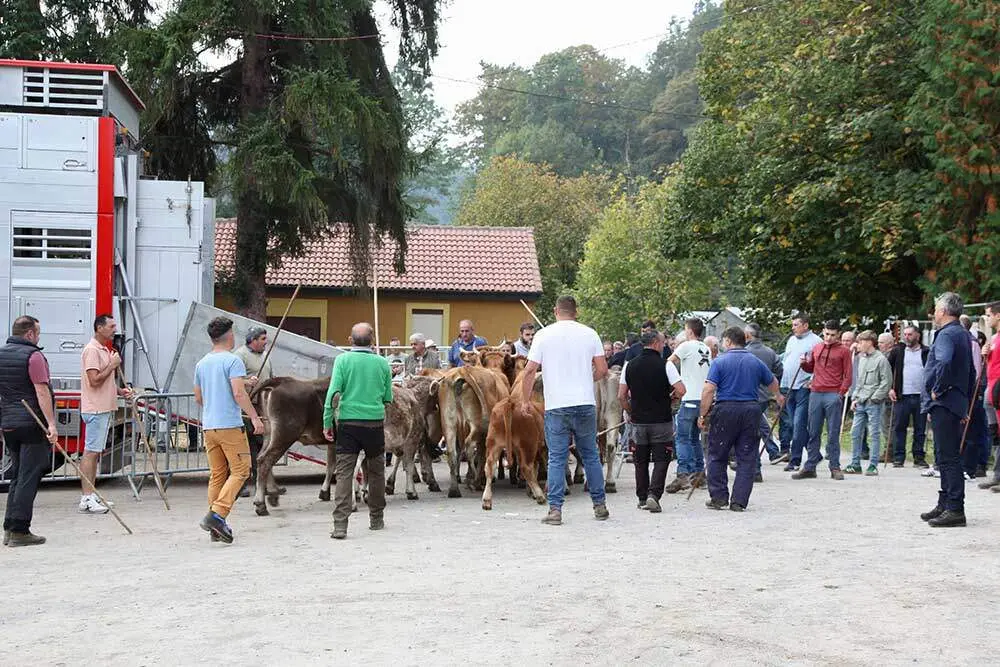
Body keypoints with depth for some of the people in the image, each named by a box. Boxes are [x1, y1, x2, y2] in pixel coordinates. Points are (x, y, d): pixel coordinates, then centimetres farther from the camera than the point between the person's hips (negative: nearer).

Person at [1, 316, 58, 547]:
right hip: (32, 424, -8)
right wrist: (51, 424, -21)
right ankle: (19, 531, -5)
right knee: (29, 478, -4)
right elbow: (42, 392, -18)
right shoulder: (33, 355, -11)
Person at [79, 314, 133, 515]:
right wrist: (112, 365, -14)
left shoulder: (105, 349, 18)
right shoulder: (92, 350, -14)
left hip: (105, 408, 10)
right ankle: (86, 499, -8)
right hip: (95, 410, -10)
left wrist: (120, 391, 13)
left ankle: (91, 495, 18)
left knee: (96, 452, 12)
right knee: (90, 452, -9)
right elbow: (95, 380, -22)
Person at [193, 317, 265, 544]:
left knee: (217, 474, 11)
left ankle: (217, 528, 10)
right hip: (230, 425, -7)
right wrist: (254, 417, -14)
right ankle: (217, 514, -16)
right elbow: (239, 393, -18)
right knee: (240, 471, -2)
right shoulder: (232, 360, -8)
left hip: (208, 427, 7)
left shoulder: (201, 363, 14)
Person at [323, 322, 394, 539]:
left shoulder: (342, 360, -3)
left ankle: (340, 525, -8)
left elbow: (333, 392, -9)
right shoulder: (382, 363, 3)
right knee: (376, 472, 17)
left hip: (348, 422, -1)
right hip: (375, 422, 2)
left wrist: (327, 422, -4)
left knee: (344, 472, -1)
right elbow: (388, 398, 10)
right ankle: (376, 519, 27)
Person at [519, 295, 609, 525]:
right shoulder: (589, 334, 4)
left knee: (556, 459, 3)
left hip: (556, 406, -2)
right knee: (591, 456, 14)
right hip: (585, 404, 2)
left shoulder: (543, 335, 0)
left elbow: (530, 371, -4)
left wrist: (525, 400, 6)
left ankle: (555, 509, -1)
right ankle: (600, 505, 19)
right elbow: (602, 370, 3)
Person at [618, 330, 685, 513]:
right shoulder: (665, 365, -9)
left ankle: (642, 498, 18)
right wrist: (669, 393, 7)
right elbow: (681, 391, -14)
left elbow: (621, 396, 4)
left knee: (641, 460, 13)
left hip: (638, 421, 4)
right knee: (661, 460, 2)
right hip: (661, 421, -4)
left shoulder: (629, 366, 3)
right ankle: (654, 494, -13)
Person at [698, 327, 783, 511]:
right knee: (746, 458, 6)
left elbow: (709, 389, -12)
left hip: (725, 410, -3)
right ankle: (739, 501, 3)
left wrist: (702, 415, -7)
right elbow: (772, 382, 26)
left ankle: (719, 497, 9)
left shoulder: (720, 361, -3)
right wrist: (778, 396, 47)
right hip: (751, 411, 3)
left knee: (717, 457, 10)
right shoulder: (756, 362, 10)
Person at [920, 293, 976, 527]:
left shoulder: (947, 334, -13)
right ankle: (945, 504, 23)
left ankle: (955, 510, -9)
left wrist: (937, 389, -20)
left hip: (943, 404, -10)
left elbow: (945, 362, -34)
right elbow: (971, 372, 24)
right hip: (957, 404, 10)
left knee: (948, 458, -9)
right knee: (947, 457, 16)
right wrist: (966, 405, 26)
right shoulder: (964, 335, 19)